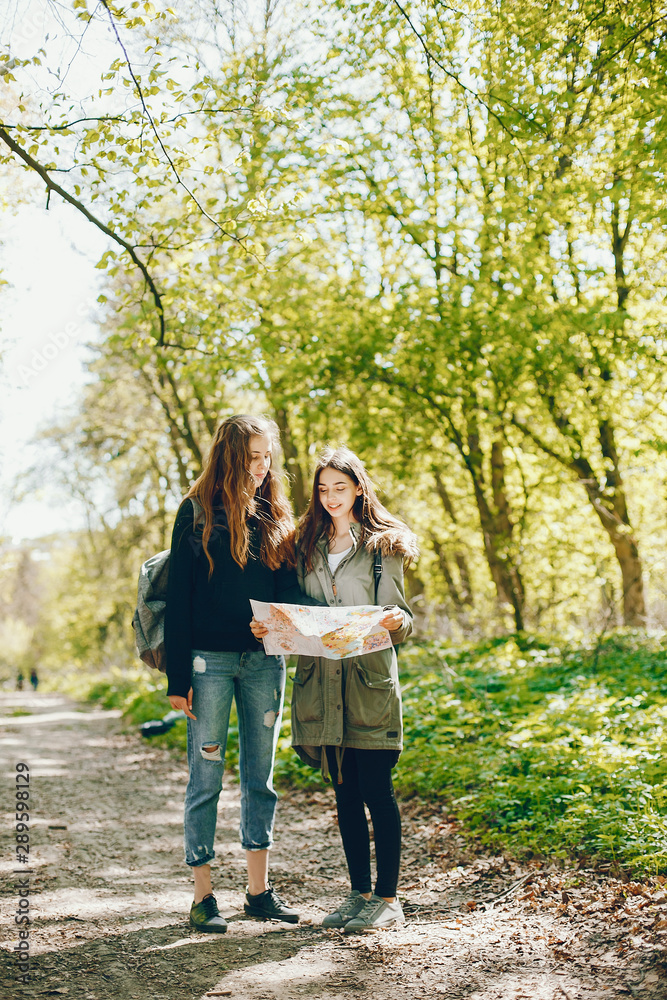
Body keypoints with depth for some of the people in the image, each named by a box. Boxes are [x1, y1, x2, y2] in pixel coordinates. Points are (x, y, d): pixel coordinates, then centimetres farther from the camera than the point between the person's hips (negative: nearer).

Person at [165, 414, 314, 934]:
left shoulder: (275, 515, 10)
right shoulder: (198, 512, -3)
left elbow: (288, 585, 12)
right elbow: (179, 595, -5)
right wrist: (178, 677, -9)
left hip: (265, 659, 5)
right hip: (210, 659, -4)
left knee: (261, 775, 10)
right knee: (206, 777, 2)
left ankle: (259, 889, 20)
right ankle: (203, 895, 12)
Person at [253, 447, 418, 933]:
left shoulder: (383, 545, 2)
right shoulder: (307, 546, 14)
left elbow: (399, 619, -2)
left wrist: (396, 621, -24)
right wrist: (270, 627, -4)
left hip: (370, 678, -4)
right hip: (321, 679, 4)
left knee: (377, 790, -2)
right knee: (345, 792, 10)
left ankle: (387, 897, 8)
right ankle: (360, 892, 20)